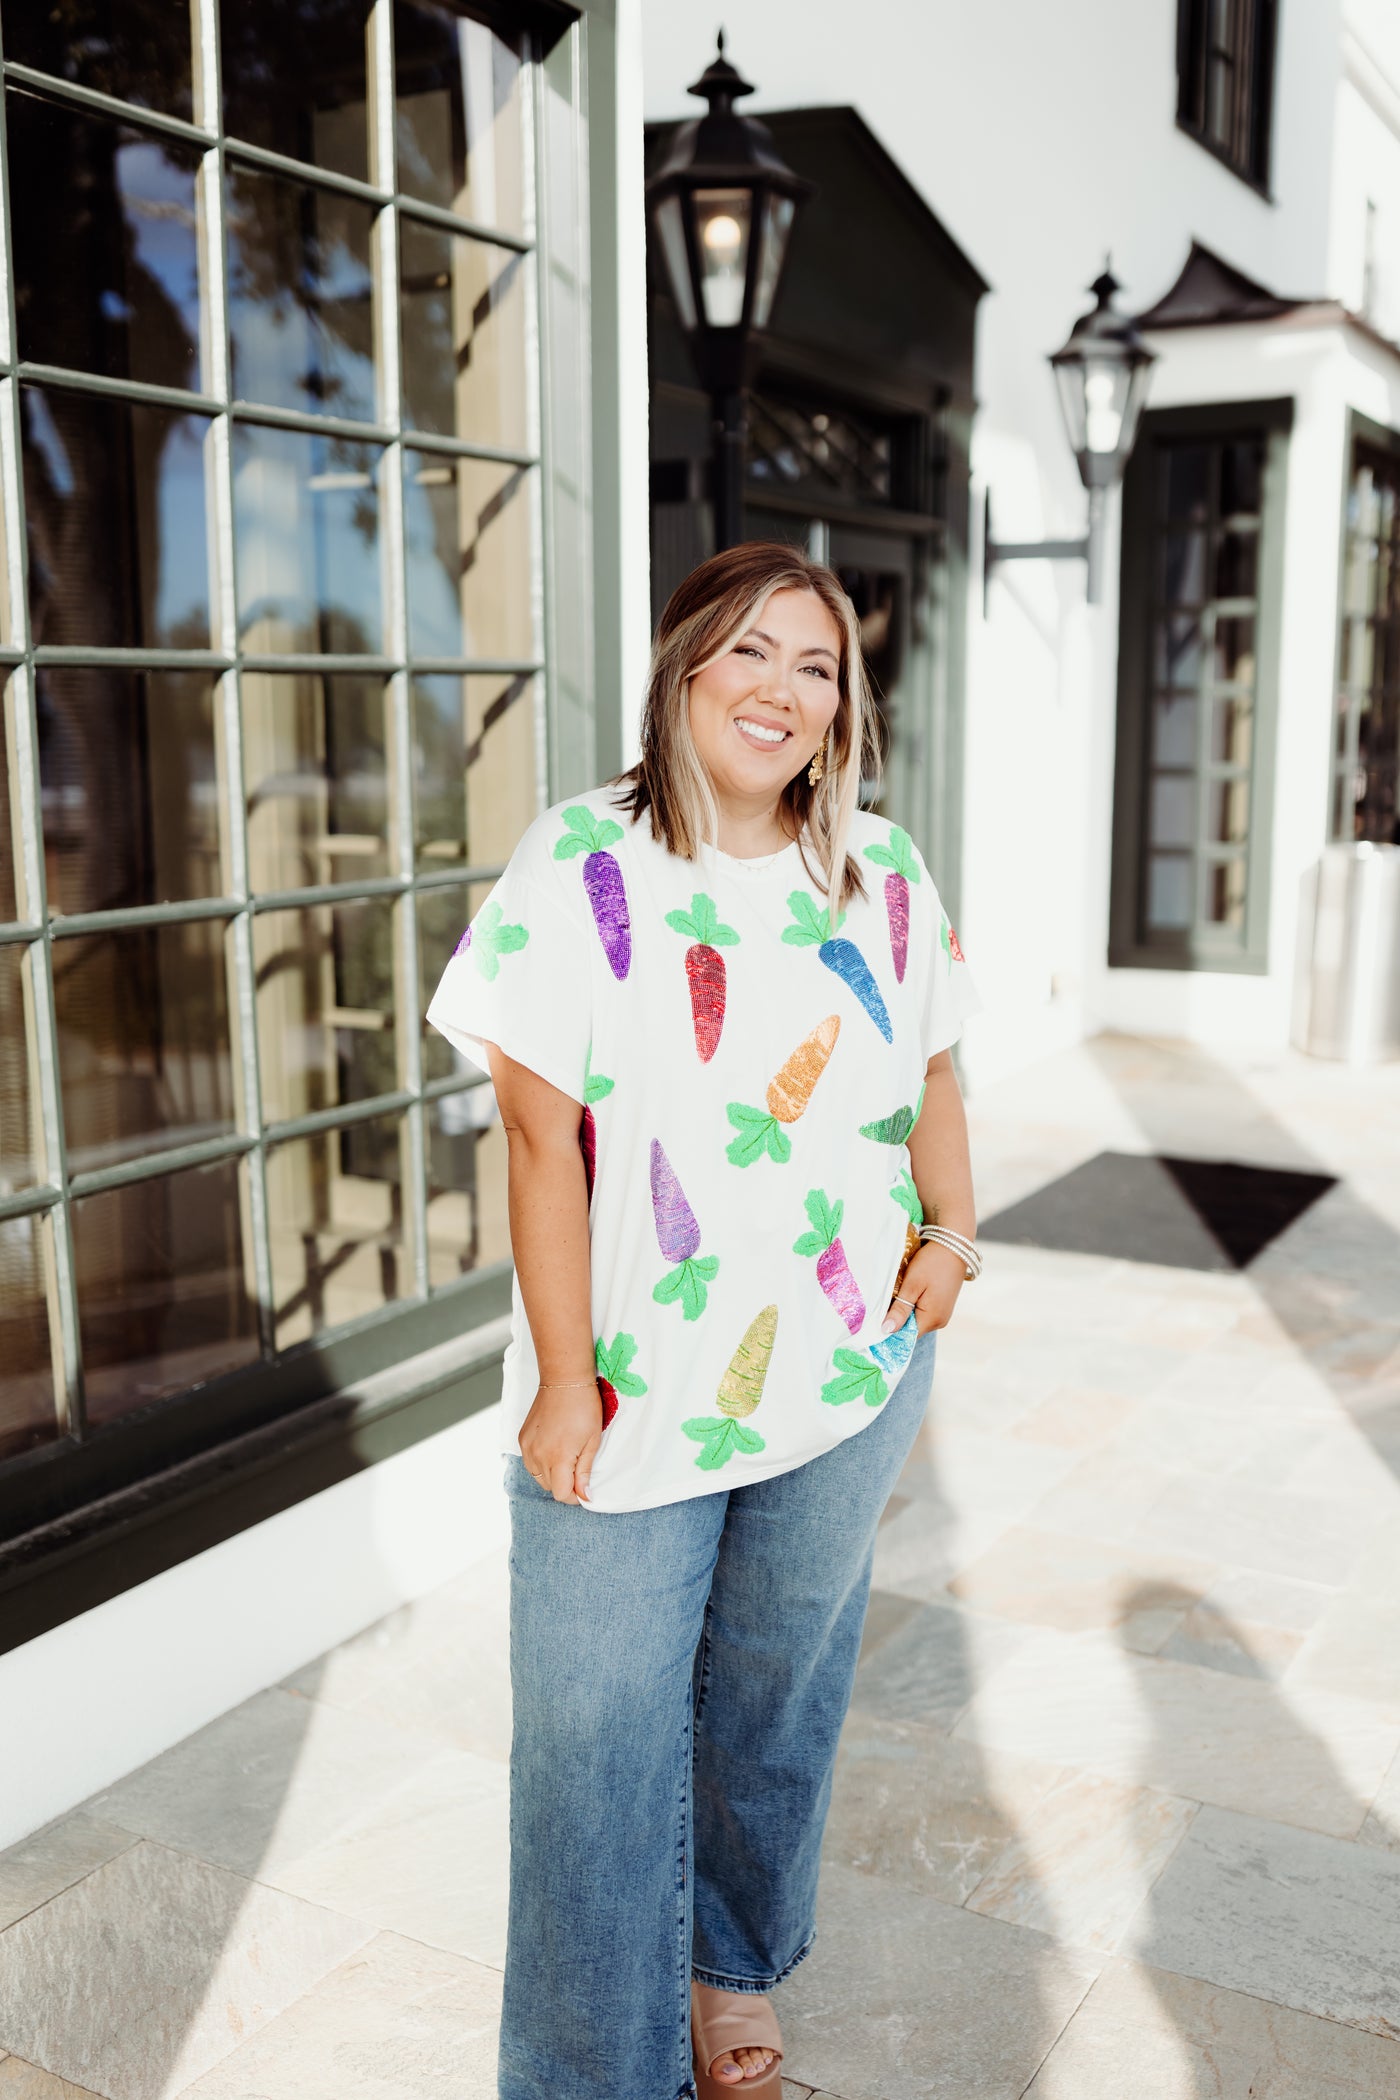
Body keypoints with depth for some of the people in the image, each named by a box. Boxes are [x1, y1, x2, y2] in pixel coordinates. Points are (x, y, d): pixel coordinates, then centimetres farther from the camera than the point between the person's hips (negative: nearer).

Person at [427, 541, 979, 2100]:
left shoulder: (883, 871, 2)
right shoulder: (581, 864, -10)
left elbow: (931, 1072, 16)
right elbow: (544, 1138, -12)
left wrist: (950, 1229, 0)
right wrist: (563, 1380, -11)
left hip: (849, 1375, 4)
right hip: (633, 1389, -3)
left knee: (781, 1691, 19)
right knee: (599, 1741, 3)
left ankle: (735, 1968, 45)